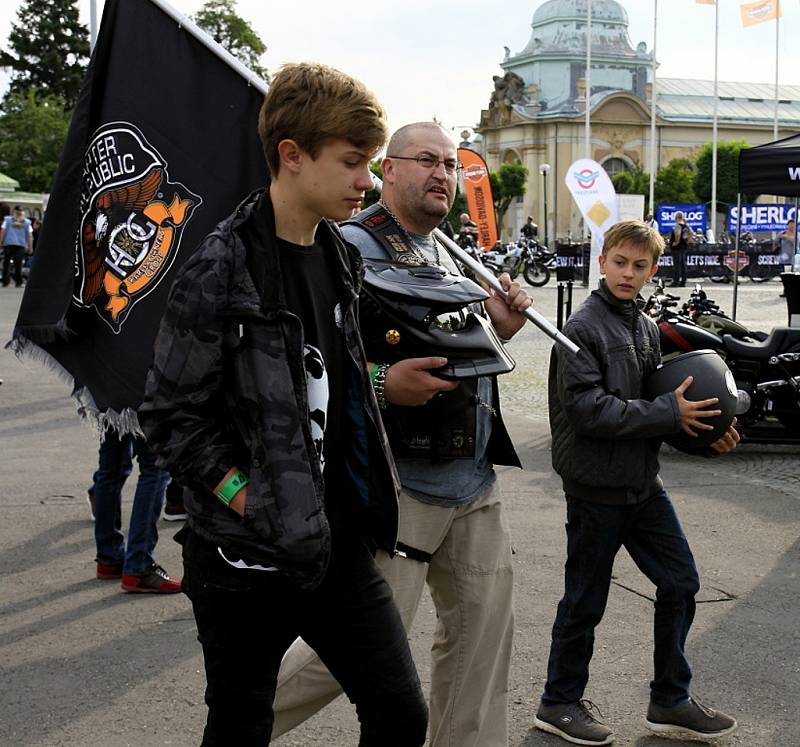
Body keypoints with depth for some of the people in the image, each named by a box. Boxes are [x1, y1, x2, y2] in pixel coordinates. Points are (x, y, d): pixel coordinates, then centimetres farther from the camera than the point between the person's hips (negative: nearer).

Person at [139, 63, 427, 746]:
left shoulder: (338, 258, 7)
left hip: (337, 545, 6)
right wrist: (254, 506, -17)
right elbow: (171, 416, -14)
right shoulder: (222, 272, -16)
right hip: (248, 560, -6)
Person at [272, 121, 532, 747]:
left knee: (483, 629, 12)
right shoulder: (353, 247, -11)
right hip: (399, 483, -8)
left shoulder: (452, 255, 17)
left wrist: (500, 328, 8)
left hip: (474, 481, 9)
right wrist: (381, 382, -31)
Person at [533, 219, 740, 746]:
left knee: (680, 583, 11)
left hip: (643, 483, 8)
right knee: (586, 601, 5)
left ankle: (671, 701, 26)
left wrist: (707, 427, -4)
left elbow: (656, 396, 13)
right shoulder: (583, 329, -15)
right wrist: (670, 413, -22)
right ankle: (560, 704, 24)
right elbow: (589, 409, -23)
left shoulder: (646, 329, 9)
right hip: (596, 486, -7)